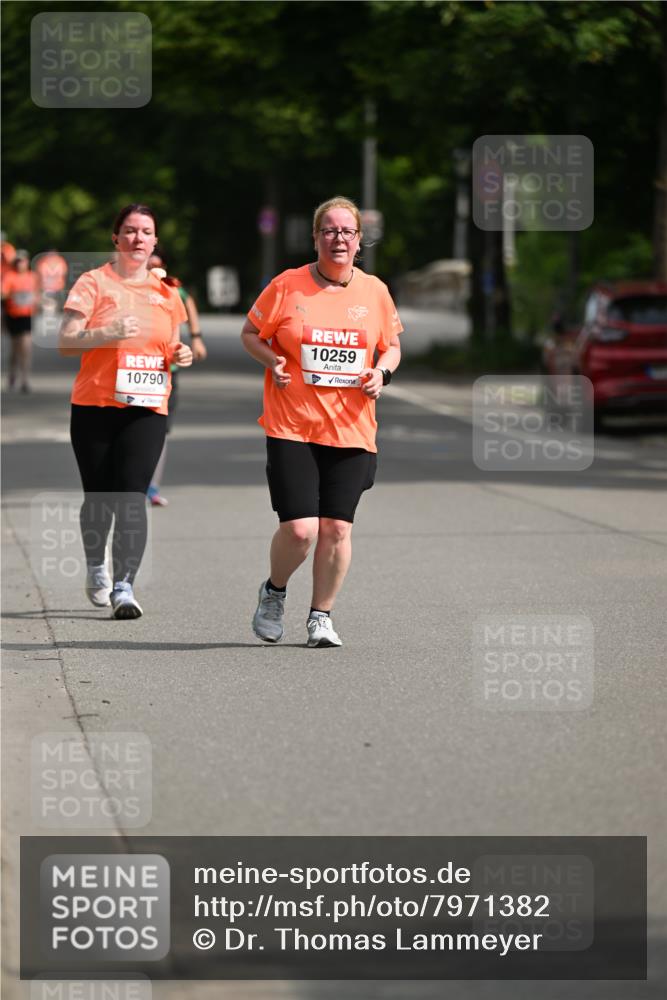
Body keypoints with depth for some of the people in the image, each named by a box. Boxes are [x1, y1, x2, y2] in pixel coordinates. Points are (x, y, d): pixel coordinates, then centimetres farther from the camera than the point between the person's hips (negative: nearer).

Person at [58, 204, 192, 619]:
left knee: (132, 495, -13)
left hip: (147, 409, 2)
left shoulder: (165, 294, 13)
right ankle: (96, 566, 33)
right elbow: (66, 341, -6)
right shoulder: (95, 282, 1)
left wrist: (180, 355, 2)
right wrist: (108, 334, -22)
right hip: (95, 405, -2)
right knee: (99, 497, 5)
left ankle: (124, 586, -18)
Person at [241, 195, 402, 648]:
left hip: (351, 429, 3)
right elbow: (251, 334, 10)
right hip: (291, 427, -2)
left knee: (337, 528, -1)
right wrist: (272, 362, -9)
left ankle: (322, 616, 18)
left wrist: (382, 372, -2)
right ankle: (274, 592, 20)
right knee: (299, 529, -11)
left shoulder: (374, 291, 7)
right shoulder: (287, 286, -1)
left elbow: (391, 346, 19)